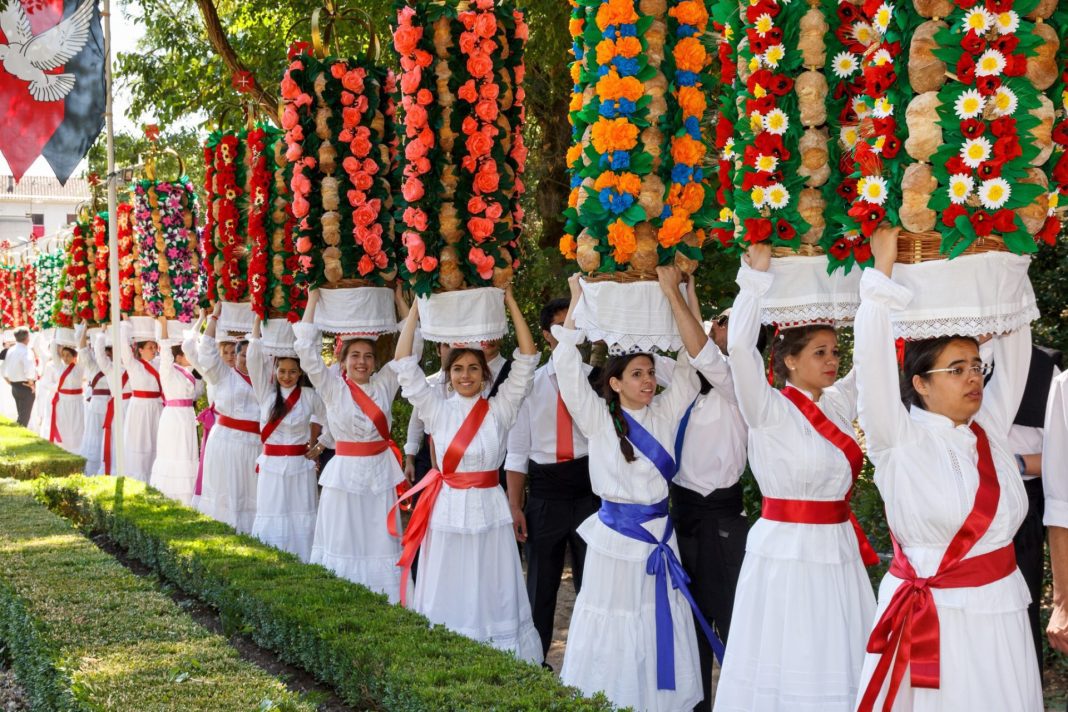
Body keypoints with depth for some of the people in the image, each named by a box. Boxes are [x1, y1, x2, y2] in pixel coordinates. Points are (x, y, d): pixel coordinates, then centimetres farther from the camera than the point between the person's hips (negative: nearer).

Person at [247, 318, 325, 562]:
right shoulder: (266, 393, 2)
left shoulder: (309, 396, 0)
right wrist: (259, 319, -7)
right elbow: (254, 356, -5)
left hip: (300, 466, -1)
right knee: (272, 520, 2)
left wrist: (318, 444, 3)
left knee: (300, 520, 1)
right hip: (271, 466, 1)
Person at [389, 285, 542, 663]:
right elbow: (404, 364, -4)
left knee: (492, 593, 6)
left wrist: (510, 302, -9)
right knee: (449, 595, 6)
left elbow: (526, 360, -5)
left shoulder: (500, 408, 1)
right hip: (449, 509, 0)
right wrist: (418, 307, -7)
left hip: (489, 509, 0)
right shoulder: (437, 409, 2)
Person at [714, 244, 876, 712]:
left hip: (838, 554, 6)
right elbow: (739, 346, -22)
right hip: (787, 554, -6)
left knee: (837, 666, 7)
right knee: (787, 668, -1)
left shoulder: (837, 405, 9)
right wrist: (757, 275, -17)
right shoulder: (769, 410, -8)